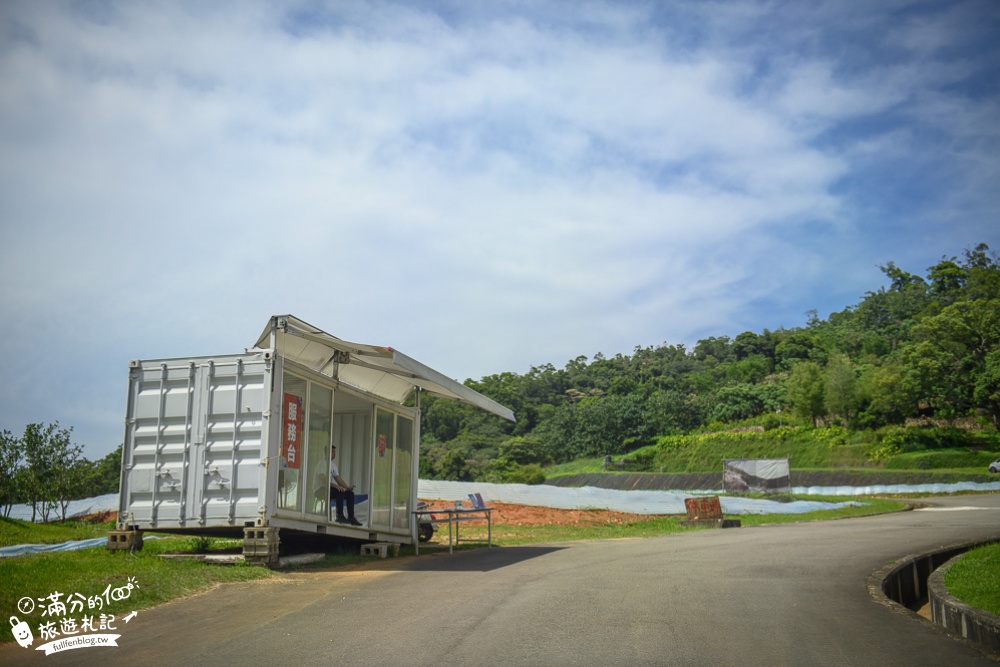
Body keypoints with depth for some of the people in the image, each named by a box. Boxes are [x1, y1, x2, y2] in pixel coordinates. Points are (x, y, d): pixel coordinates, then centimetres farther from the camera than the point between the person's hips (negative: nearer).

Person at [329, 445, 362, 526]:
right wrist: (336, 486, -35)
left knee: (350, 493, -5)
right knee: (340, 492, -32)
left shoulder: (333, 465, 16)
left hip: (330, 488, 9)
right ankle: (340, 516, -26)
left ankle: (351, 517, -6)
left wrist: (348, 487, -5)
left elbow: (338, 479, 13)